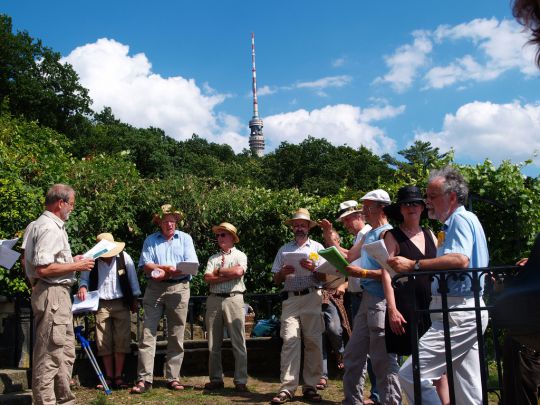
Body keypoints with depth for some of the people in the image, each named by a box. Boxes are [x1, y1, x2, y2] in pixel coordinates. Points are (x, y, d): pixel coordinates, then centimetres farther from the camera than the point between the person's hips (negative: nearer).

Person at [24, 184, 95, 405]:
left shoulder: (38, 225, 15)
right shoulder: (50, 228, -18)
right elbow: (43, 269, -25)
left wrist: (71, 261, 17)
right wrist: (75, 266, -16)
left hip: (59, 295, 11)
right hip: (52, 294, -11)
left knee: (66, 350, 18)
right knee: (50, 353, -3)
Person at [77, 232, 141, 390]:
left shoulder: (125, 258, -3)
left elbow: (132, 280, 7)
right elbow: (84, 278, 9)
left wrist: (134, 301, 10)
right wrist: (83, 287, -14)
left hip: (121, 304, 0)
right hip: (101, 305, 1)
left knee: (121, 341, -1)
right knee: (104, 343, 2)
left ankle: (119, 377, 6)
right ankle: (109, 377, 10)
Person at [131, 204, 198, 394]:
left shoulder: (185, 238, 11)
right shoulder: (150, 240, 12)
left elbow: (191, 265, -1)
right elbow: (146, 266, -1)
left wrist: (165, 272, -10)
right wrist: (169, 267, -12)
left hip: (178, 288, 0)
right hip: (154, 289, 0)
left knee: (176, 336, 2)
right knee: (148, 333, -6)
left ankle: (173, 378, 9)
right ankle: (144, 378, -3)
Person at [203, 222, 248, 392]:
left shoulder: (240, 255, 8)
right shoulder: (213, 258, 16)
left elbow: (238, 271, -13)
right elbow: (208, 278, 1)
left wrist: (218, 271, -1)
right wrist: (229, 275, -8)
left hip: (233, 299, -4)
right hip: (214, 300, 4)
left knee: (238, 343, -4)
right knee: (213, 344, 7)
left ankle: (241, 381, 0)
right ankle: (216, 379, 16)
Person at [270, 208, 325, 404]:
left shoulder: (317, 248, 15)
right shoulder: (284, 250, 17)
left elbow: (324, 277, 8)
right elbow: (276, 280, 15)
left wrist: (313, 268, -10)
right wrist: (283, 273, -5)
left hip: (312, 298, 0)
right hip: (290, 298, 0)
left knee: (313, 342, -2)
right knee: (289, 341, -8)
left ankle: (310, 386, 5)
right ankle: (287, 388, -9)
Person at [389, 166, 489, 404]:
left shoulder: (461, 218, -9)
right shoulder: (457, 222, 21)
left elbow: (460, 260, -27)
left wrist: (414, 265, -25)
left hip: (457, 313, -11)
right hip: (467, 311, 11)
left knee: (411, 374, -15)